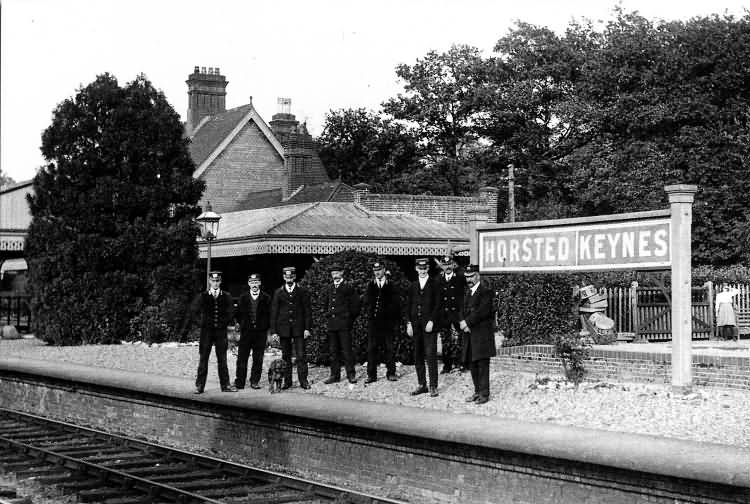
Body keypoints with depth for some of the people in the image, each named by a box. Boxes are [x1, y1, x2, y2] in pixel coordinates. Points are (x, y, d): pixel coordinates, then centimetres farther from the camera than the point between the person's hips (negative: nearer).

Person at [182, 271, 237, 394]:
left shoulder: (226, 297, 5)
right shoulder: (202, 296, 2)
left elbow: (230, 313, 5)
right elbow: (193, 313, -1)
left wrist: (224, 324, -7)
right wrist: (185, 330, -6)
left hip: (221, 331, 1)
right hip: (206, 330, -1)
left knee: (222, 359, 6)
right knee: (203, 359, 2)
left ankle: (225, 385, 12)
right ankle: (199, 386, 7)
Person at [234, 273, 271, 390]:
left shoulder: (266, 298, 5)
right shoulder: (243, 297, 9)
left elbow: (269, 315, 5)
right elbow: (237, 313, 12)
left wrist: (267, 328, -3)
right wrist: (239, 323, 1)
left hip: (261, 332, 0)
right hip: (245, 331, 1)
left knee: (258, 359, 3)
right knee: (242, 358, -1)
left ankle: (255, 381, 11)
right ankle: (239, 382, 3)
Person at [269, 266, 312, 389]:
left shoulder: (302, 291, 6)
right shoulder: (278, 293, 8)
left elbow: (307, 311, 4)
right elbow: (274, 313, 7)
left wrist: (307, 328, -5)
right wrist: (273, 331, 1)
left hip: (298, 328, -1)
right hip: (283, 328, 1)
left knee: (301, 356, -5)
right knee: (285, 356, 5)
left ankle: (303, 380, -1)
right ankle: (287, 381, 11)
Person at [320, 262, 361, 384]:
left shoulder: (348, 287, -2)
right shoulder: (328, 288, 12)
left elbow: (355, 304, -1)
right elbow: (323, 302, 28)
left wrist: (350, 318, 1)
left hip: (344, 323, -5)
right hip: (331, 323, 5)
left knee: (347, 350, -5)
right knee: (333, 351, 6)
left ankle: (351, 374, 0)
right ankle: (335, 375, 10)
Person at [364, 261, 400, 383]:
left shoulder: (391, 286, 6)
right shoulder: (370, 285, 11)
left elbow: (396, 304, 4)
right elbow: (367, 301, 1)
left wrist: (395, 321, -2)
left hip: (387, 322, -1)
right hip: (373, 321, 1)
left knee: (389, 349, 3)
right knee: (371, 349, 0)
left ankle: (391, 373, 11)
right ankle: (371, 375, 3)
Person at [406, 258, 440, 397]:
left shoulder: (434, 285, 1)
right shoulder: (412, 286, 14)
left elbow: (436, 305, -3)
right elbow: (408, 306, 13)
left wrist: (431, 321, -12)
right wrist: (409, 323, 3)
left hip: (429, 324, -4)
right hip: (415, 325, 4)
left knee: (431, 355, -7)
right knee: (418, 356, 7)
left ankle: (433, 386, -4)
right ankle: (421, 384, 15)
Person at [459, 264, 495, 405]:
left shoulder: (485, 292, -7)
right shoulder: (467, 293, 18)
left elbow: (482, 311, -17)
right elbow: (465, 312, 16)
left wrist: (467, 322, -17)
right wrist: (463, 323, -3)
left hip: (482, 334, -8)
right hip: (470, 334, 8)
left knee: (482, 364, -6)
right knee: (471, 364, 10)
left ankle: (484, 394, -2)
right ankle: (477, 391, 18)